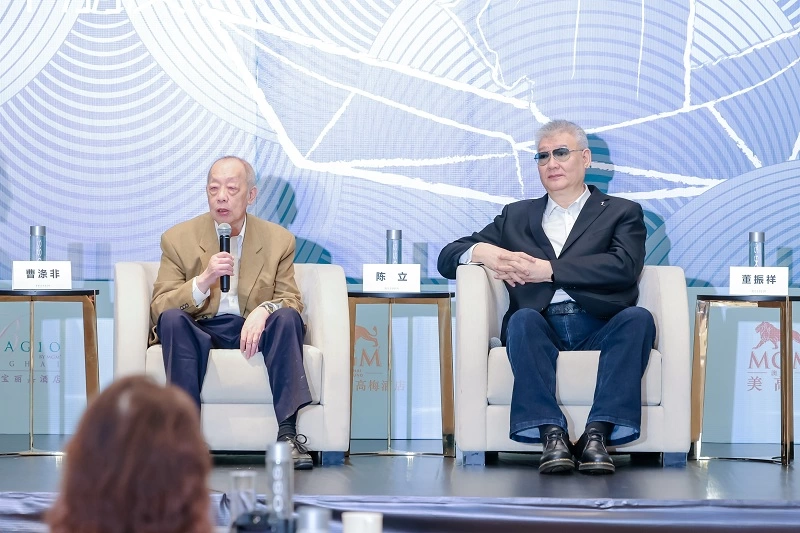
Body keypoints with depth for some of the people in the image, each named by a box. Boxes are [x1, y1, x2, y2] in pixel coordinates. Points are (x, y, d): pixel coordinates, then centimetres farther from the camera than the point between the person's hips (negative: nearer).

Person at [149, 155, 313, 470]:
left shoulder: (279, 240, 7)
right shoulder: (177, 239, 3)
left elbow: (290, 300, 3)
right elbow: (159, 307, -4)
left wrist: (265, 310, -22)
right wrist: (203, 281, -23)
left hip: (253, 331, 1)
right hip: (200, 332, -1)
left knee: (287, 317, -29)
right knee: (172, 319, -32)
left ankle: (287, 432, -35)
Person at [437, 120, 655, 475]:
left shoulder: (621, 213, 19)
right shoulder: (516, 216, 27)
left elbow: (624, 266, -3)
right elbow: (447, 258, 21)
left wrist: (548, 269, -11)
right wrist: (481, 251, -4)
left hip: (600, 328, -1)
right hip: (541, 329, 1)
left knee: (638, 318, -32)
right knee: (523, 318, -32)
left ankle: (598, 433, -39)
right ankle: (551, 434, -42)